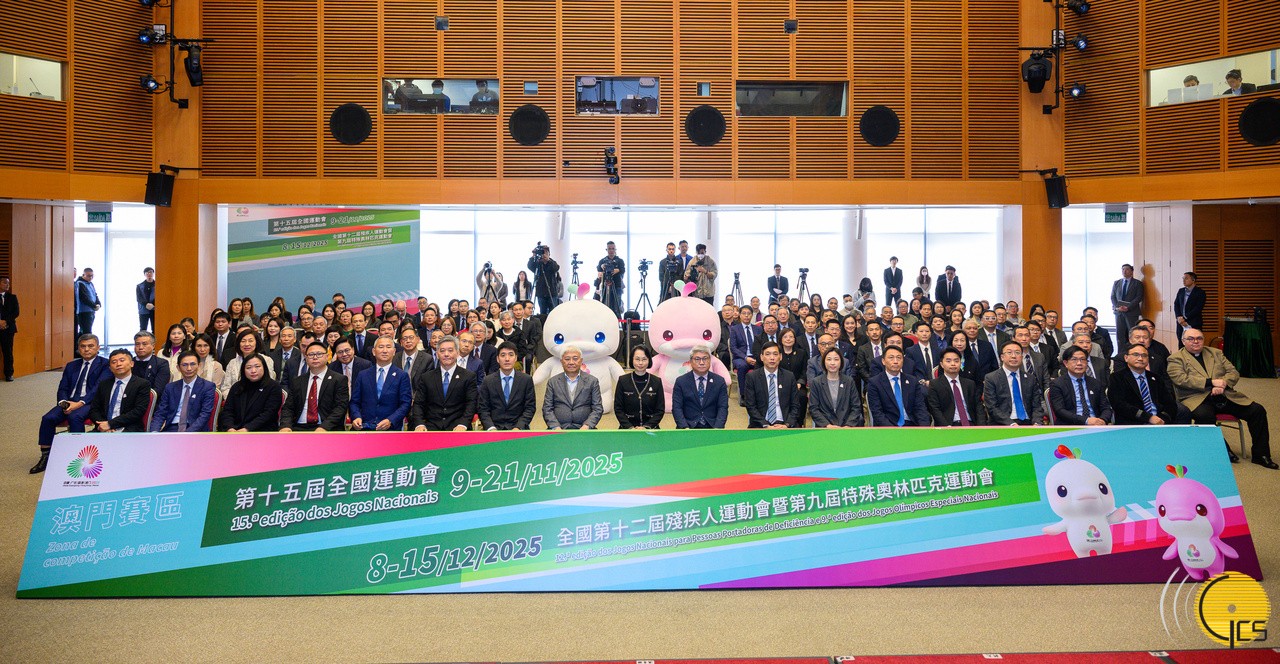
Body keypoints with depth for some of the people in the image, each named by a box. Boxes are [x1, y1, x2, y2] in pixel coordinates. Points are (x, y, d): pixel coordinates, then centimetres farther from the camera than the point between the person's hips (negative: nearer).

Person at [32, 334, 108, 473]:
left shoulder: (104, 365, 2)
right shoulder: (71, 366, 22)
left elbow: (98, 388, -9)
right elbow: (62, 389, 16)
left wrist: (80, 403, -21)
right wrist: (64, 402, -7)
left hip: (89, 403, -5)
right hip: (69, 402, 6)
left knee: (75, 417, -35)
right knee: (47, 418, -20)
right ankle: (45, 458, -11)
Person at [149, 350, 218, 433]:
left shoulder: (208, 387, 2)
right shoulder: (170, 387, 16)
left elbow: (204, 415, -7)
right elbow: (160, 414, 11)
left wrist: (185, 435, -19)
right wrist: (154, 432, -9)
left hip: (195, 430, -3)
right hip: (172, 429, 3)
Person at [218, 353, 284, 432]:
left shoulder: (273, 387, 4)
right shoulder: (237, 387, 19)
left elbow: (268, 414, -7)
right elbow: (227, 410, 10)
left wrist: (247, 429, -19)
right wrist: (230, 428, -11)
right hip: (236, 429, 3)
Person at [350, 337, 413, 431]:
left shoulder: (402, 376, 6)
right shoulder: (363, 375, 15)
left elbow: (406, 403, 0)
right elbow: (354, 402, 15)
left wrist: (390, 421, -14)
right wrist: (356, 417, -6)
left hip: (391, 428, -1)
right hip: (364, 427, 2)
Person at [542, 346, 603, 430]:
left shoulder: (592, 381, 9)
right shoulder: (552, 382, 11)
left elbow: (598, 409, 5)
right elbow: (547, 409, 6)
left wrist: (586, 426, -11)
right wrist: (556, 427, -10)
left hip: (583, 429, 0)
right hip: (559, 428, 0)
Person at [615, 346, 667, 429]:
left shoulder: (657, 382, 6)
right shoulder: (623, 381, 4)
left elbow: (660, 410, 5)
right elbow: (618, 409, 3)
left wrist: (646, 427, -9)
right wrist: (630, 428, -10)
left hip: (650, 428, 1)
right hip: (627, 428, 0)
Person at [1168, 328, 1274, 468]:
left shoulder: (1216, 353, 22)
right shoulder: (1175, 359, 5)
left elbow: (1233, 372, 13)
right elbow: (1180, 379, -12)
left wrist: (1223, 383, -10)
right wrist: (1211, 382, -16)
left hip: (1225, 397, 5)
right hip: (1197, 399, -5)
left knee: (1257, 410, -13)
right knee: (1204, 415, -38)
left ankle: (1260, 455, -2)